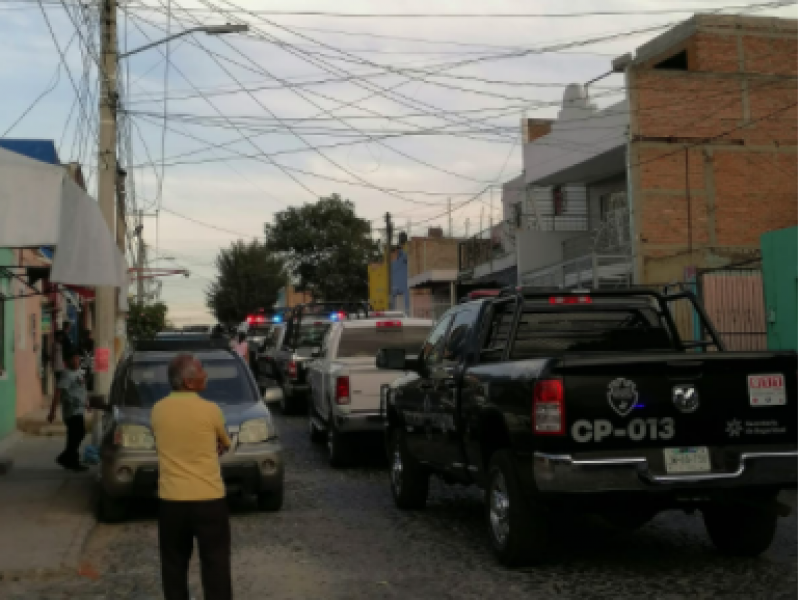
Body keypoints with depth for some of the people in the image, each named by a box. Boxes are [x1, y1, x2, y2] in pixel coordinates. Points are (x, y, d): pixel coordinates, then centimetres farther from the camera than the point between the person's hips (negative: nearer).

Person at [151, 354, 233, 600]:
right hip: (209, 499, -3)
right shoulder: (210, 410, -9)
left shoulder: (158, 410, 0)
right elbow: (224, 444, 10)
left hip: (171, 499, 3)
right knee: (216, 565, 5)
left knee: (174, 566, 14)